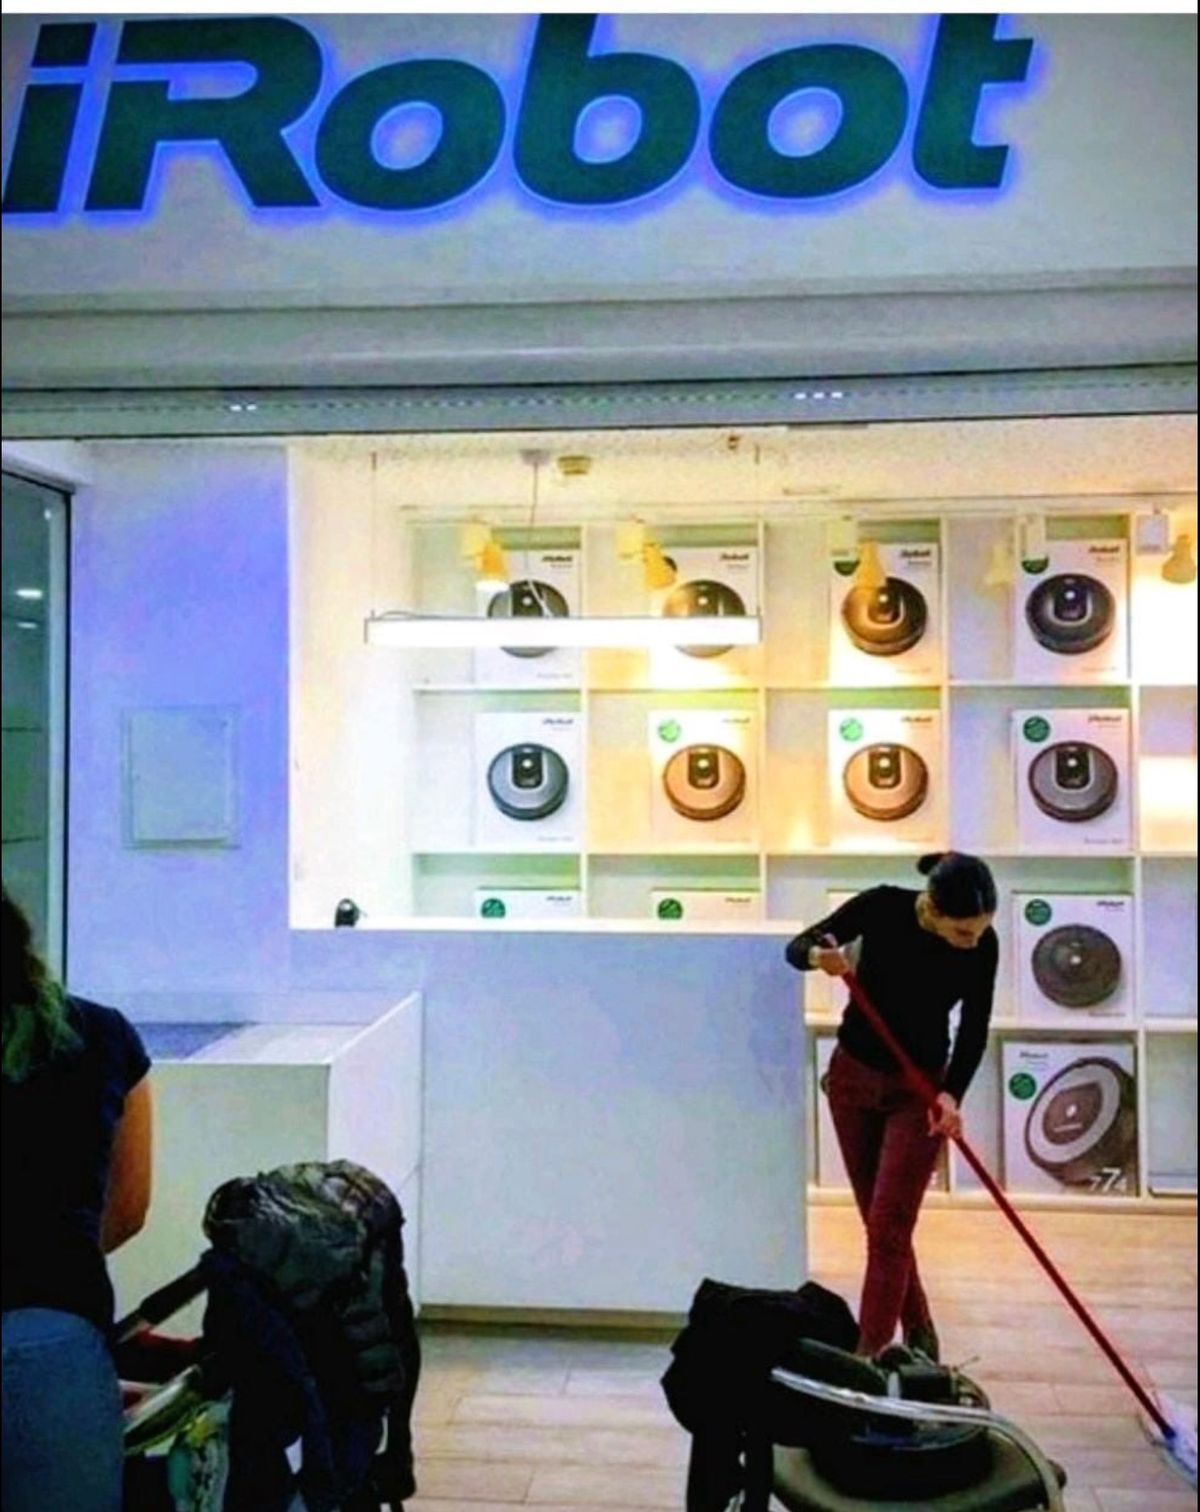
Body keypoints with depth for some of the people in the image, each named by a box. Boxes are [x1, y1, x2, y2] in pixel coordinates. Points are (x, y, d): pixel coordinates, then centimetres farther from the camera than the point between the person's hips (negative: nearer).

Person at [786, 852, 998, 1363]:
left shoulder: (983, 946, -18)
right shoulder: (882, 905, -22)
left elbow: (974, 1030, -8)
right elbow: (797, 947, -12)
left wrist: (952, 1093, -23)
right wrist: (819, 955, -35)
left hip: (918, 1088, -1)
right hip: (853, 1076, 1)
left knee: (888, 1227, -8)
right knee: (881, 1221, 11)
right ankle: (917, 1331, 31)